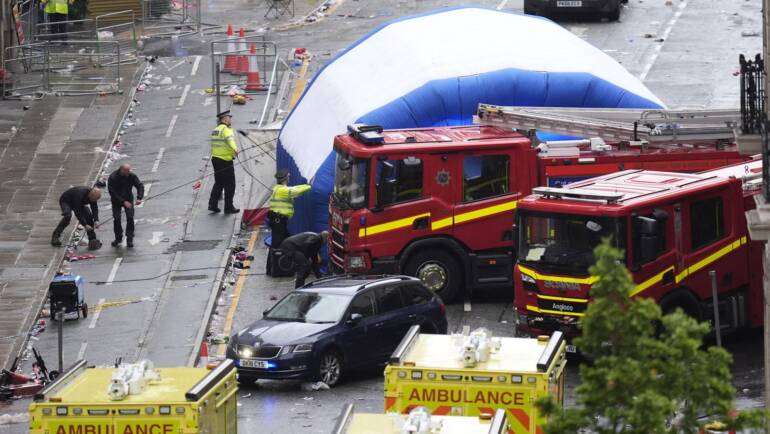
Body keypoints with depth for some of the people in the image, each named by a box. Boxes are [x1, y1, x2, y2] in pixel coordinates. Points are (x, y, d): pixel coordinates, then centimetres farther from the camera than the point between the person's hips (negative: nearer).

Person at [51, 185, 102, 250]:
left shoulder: (93, 195, -21)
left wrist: (96, 220, -30)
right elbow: (77, 212, -41)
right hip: (66, 201, -7)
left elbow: (95, 208, -13)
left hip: (78, 203, 7)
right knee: (68, 216, -34)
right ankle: (55, 236, -26)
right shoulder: (80, 194, -42)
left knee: (89, 216, -10)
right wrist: (85, 225, -42)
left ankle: (92, 239, -2)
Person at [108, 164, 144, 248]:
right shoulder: (112, 178, -23)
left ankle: (129, 240, -5)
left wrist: (139, 198, -29)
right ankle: (118, 238, 12)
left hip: (128, 200, 2)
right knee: (116, 219, -8)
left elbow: (140, 186, -11)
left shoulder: (132, 176, -14)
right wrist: (123, 202, -31)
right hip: (116, 201, -2)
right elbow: (112, 193, -24)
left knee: (130, 218, -12)